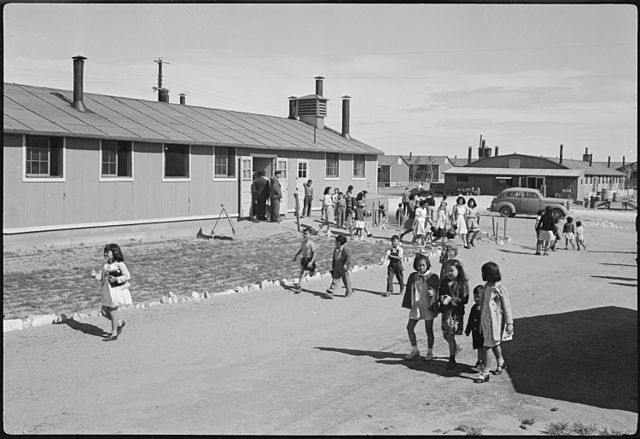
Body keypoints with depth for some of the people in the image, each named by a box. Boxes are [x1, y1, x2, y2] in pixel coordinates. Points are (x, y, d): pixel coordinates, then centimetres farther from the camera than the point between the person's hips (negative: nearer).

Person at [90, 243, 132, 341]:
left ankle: (114, 334, 13)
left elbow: (127, 276, -15)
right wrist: (95, 275, -10)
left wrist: (116, 279, -23)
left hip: (117, 290, -7)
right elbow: (101, 276, 11)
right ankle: (120, 323, 31)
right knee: (104, 312, 9)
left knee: (112, 311, 0)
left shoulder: (119, 264, -13)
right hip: (107, 292, 7)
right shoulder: (106, 265, 8)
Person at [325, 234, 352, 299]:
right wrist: (333, 267, 16)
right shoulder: (336, 250, 10)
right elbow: (334, 259, 17)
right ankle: (330, 292, -9)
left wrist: (345, 265, -27)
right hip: (337, 268, 6)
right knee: (335, 279, -1)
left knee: (346, 280, 6)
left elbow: (348, 258, -19)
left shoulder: (345, 250, -15)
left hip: (343, 269, -6)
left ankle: (349, 293, 22)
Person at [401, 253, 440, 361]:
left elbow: (438, 290, -5)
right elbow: (409, 291, 8)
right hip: (416, 306, 4)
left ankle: (430, 352, 22)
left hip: (428, 307, -4)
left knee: (429, 330, 5)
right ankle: (414, 350, 22)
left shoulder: (432, 277, -8)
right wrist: (409, 304, 1)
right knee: (410, 328, 5)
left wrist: (433, 292, -26)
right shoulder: (412, 276, 3)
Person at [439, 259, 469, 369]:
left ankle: (452, 359, 9)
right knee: (445, 335, 10)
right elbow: (440, 293, 14)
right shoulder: (444, 282, 6)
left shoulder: (463, 283, -9)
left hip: (457, 312, -6)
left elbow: (464, 300, -13)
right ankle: (457, 347, 40)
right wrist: (441, 297, -9)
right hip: (445, 311, 6)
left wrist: (451, 299, -22)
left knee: (450, 335, -6)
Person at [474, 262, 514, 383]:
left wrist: (509, 323, -11)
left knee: (487, 346, -6)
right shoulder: (486, 286, 4)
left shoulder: (499, 289, -19)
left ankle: (485, 373, 2)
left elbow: (507, 306, -14)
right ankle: (501, 363, 45)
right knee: (494, 344, 23)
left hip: (495, 322, -8)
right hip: (485, 320, 8)